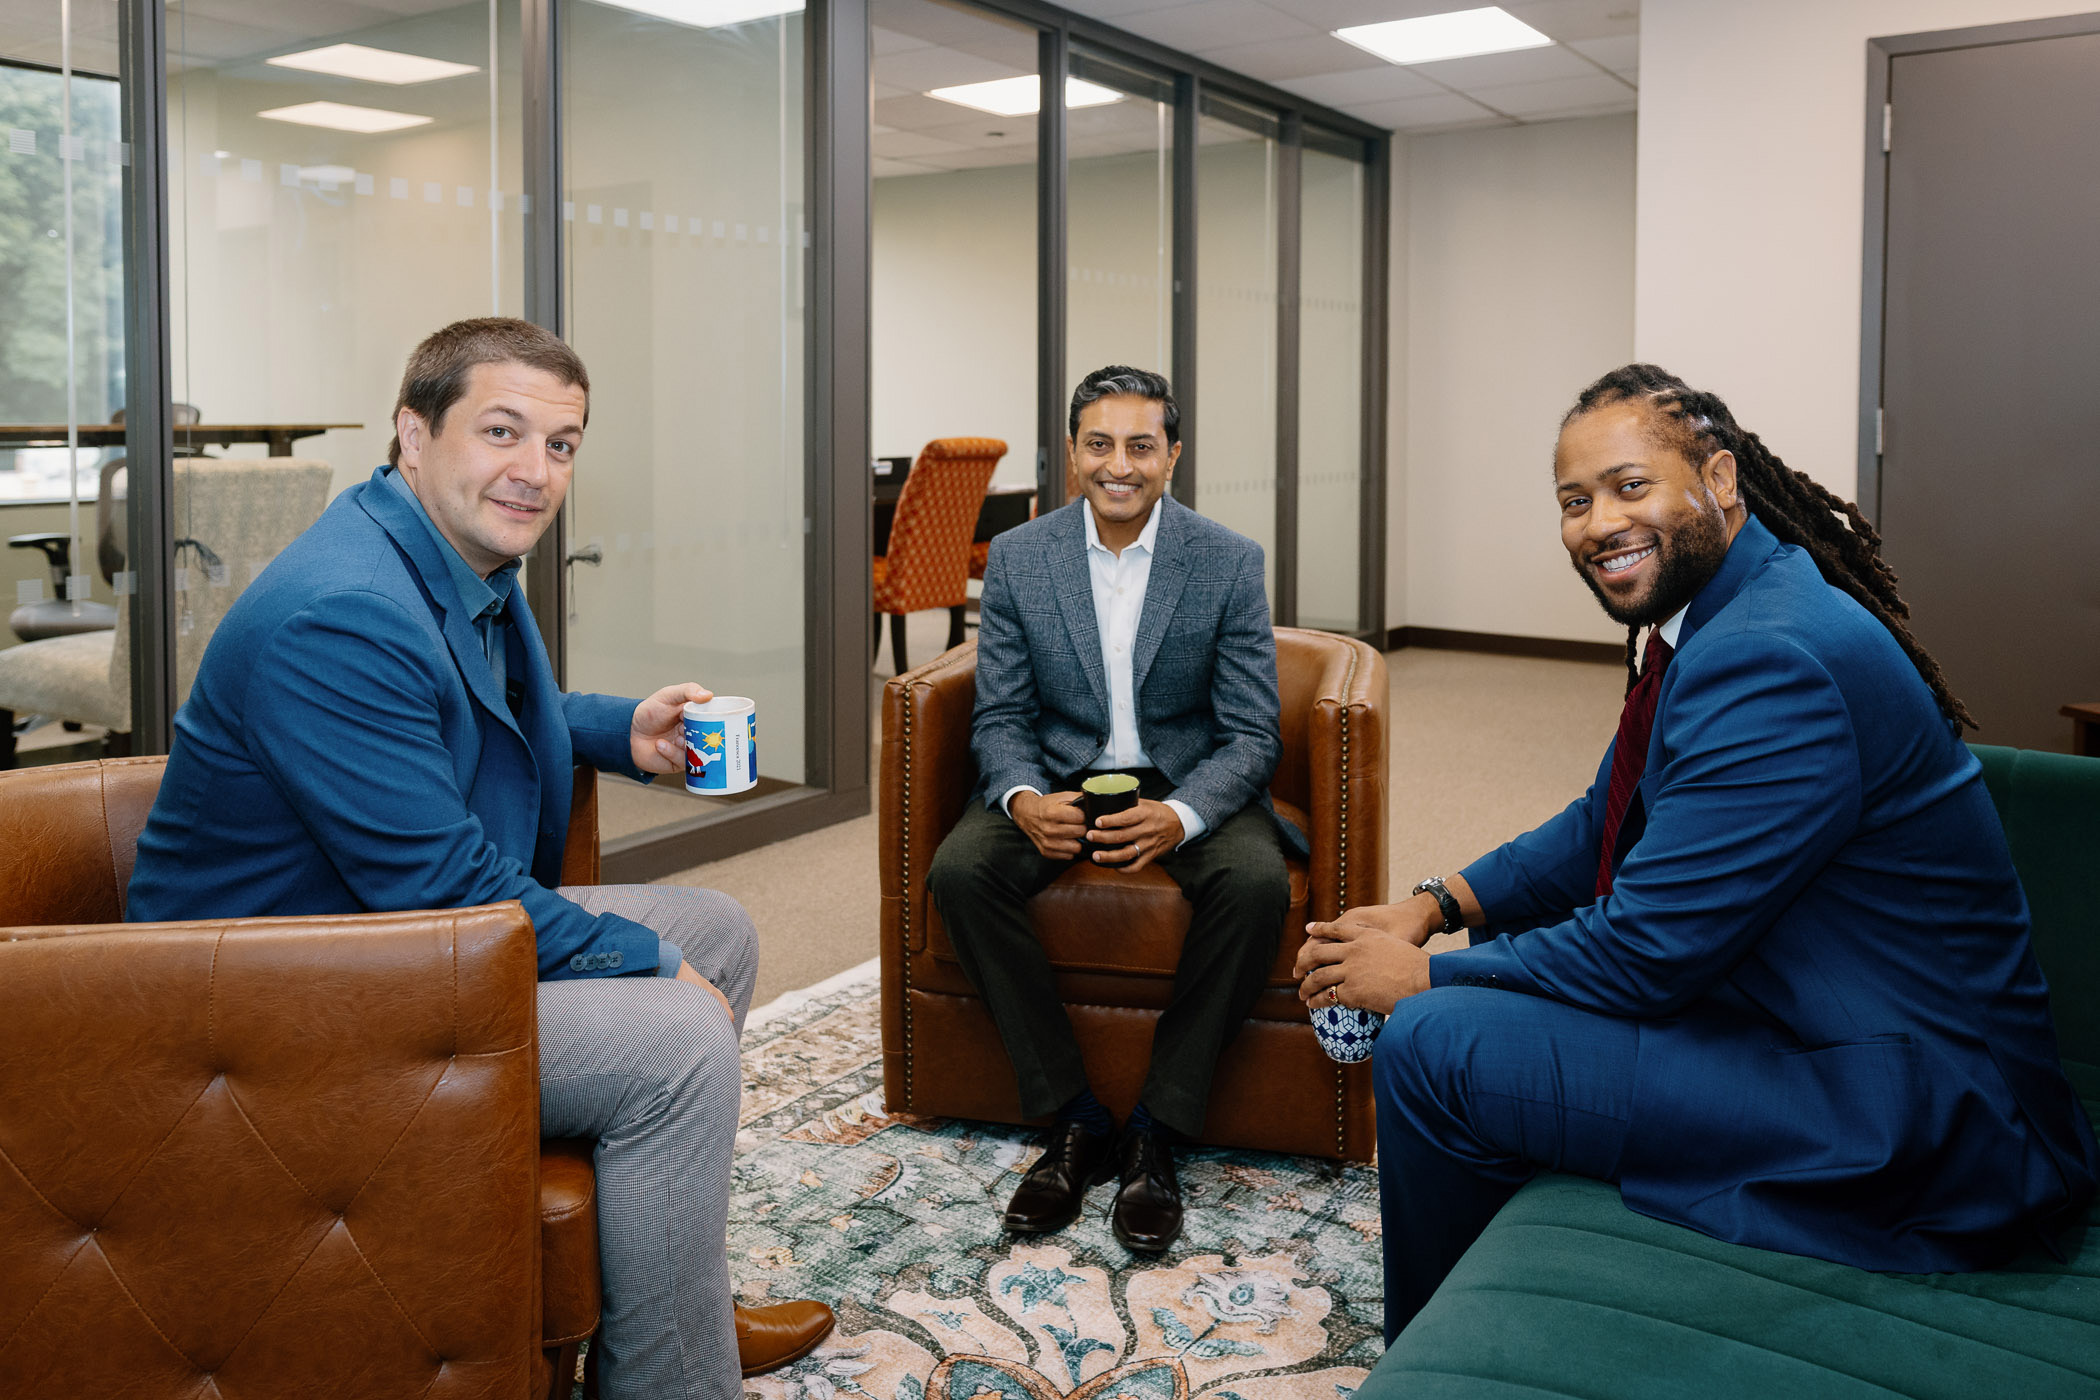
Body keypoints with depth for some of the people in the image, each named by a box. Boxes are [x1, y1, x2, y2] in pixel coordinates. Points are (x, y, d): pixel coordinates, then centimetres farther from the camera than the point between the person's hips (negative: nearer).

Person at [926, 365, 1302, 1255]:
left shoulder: (1230, 563, -7)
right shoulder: (1017, 559, -2)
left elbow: (1250, 736, -8)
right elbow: (999, 718, 0)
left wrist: (1178, 815, -28)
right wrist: (1023, 800, -23)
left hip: (1188, 784, -1)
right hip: (1058, 780, 2)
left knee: (1256, 882, -32)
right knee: (959, 871, -27)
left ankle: (1156, 1130, -17)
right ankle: (1074, 1117, -15)